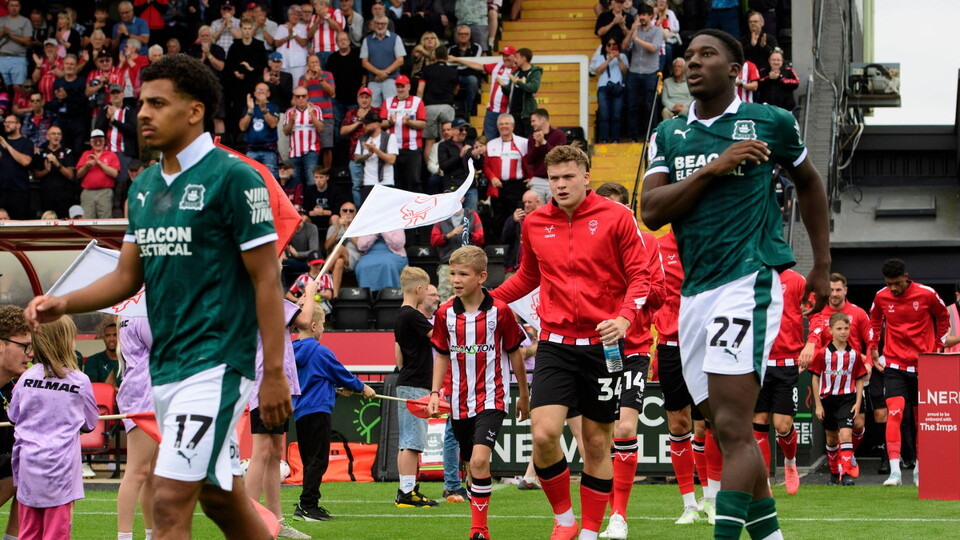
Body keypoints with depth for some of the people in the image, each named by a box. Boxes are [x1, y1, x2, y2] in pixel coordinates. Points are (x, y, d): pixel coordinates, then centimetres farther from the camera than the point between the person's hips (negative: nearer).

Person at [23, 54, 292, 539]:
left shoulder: (233, 178, -10)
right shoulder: (144, 185, 13)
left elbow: (266, 280, -10)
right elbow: (128, 276, 17)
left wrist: (274, 372, -13)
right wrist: (63, 304, 0)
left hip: (215, 365, -8)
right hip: (164, 368, 8)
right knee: (220, 498, 15)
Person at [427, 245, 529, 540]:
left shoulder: (500, 311, -7)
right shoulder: (445, 313, 3)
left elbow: (514, 353, 4)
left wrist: (524, 394, 11)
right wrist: (435, 392, 3)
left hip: (491, 399, -4)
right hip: (459, 402, 4)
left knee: (479, 459, -21)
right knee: (471, 465, 11)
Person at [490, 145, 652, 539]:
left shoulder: (616, 217, -3)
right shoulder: (534, 223, 7)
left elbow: (639, 275, -3)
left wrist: (624, 318, -19)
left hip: (602, 343, -2)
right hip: (555, 342, 2)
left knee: (597, 442, 5)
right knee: (544, 433, -14)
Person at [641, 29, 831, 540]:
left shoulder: (770, 122, 3)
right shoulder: (669, 134, 12)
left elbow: (808, 182, 19)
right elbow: (651, 211, -1)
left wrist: (821, 266, 18)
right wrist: (713, 168, -12)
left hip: (748, 282, -6)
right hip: (695, 293, 6)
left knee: (732, 427, -16)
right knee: (729, 431, 10)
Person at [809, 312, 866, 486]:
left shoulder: (854, 354, 0)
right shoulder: (823, 354, -3)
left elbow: (859, 380, 7)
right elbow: (815, 378, 1)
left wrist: (858, 402, -2)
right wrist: (818, 404, -2)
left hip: (847, 399, -1)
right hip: (827, 399, 1)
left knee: (846, 434, -17)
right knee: (831, 438, 13)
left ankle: (847, 474, -20)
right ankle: (834, 472, 30)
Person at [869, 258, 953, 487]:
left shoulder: (927, 295, -8)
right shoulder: (881, 297, -2)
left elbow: (943, 317, 10)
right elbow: (874, 321, 18)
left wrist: (939, 346, 8)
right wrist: (874, 349, 12)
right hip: (894, 365, 0)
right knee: (894, 412, -18)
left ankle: (919, 470, 22)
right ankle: (894, 472, -22)